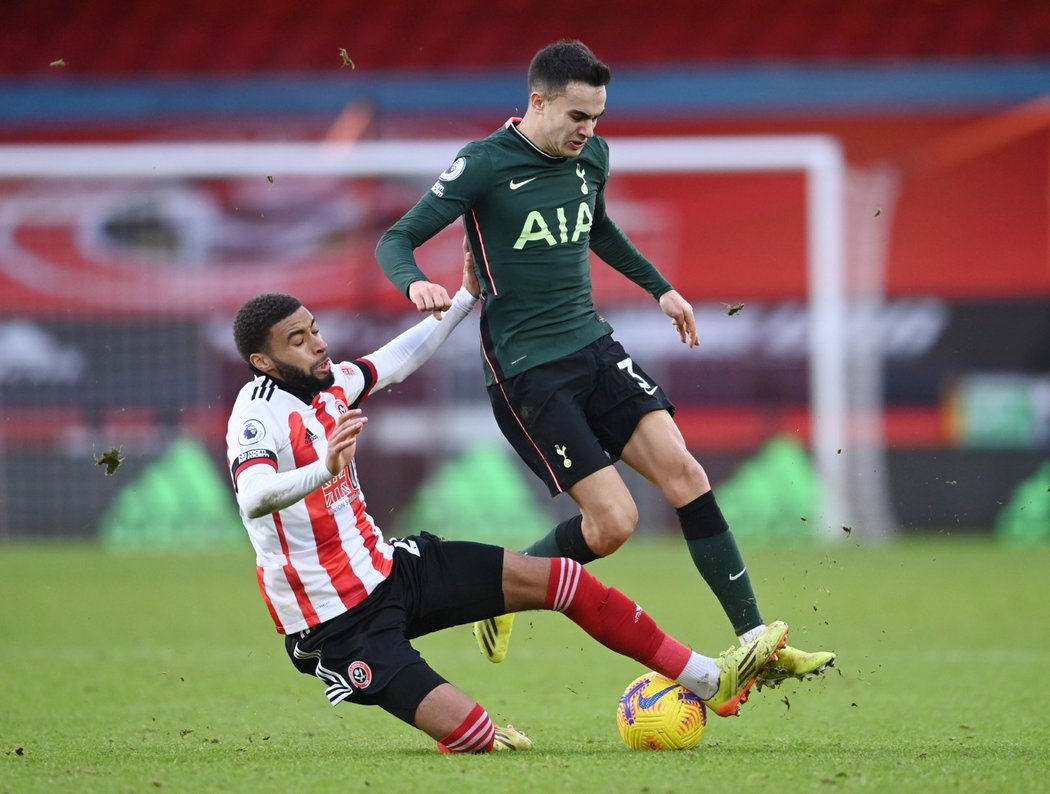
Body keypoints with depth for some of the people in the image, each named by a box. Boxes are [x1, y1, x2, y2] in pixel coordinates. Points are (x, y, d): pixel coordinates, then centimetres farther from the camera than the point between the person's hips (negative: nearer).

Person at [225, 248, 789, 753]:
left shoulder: (330, 382, 4)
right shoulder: (260, 412, -21)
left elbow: (399, 359, 23)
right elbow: (252, 499, -41)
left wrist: (467, 297, 24)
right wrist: (324, 470, -58)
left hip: (387, 566, 9)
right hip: (339, 625, -9)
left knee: (554, 578, 2)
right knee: (478, 740, -23)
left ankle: (711, 680, 12)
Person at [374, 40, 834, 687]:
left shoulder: (592, 156, 8)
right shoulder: (484, 165, -12)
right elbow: (396, 241, -11)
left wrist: (659, 287, 31)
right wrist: (415, 284, -32)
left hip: (594, 347, 6)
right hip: (527, 370, -6)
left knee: (686, 475, -9)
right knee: (614, 521, -14)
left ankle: (755, 642, -6)